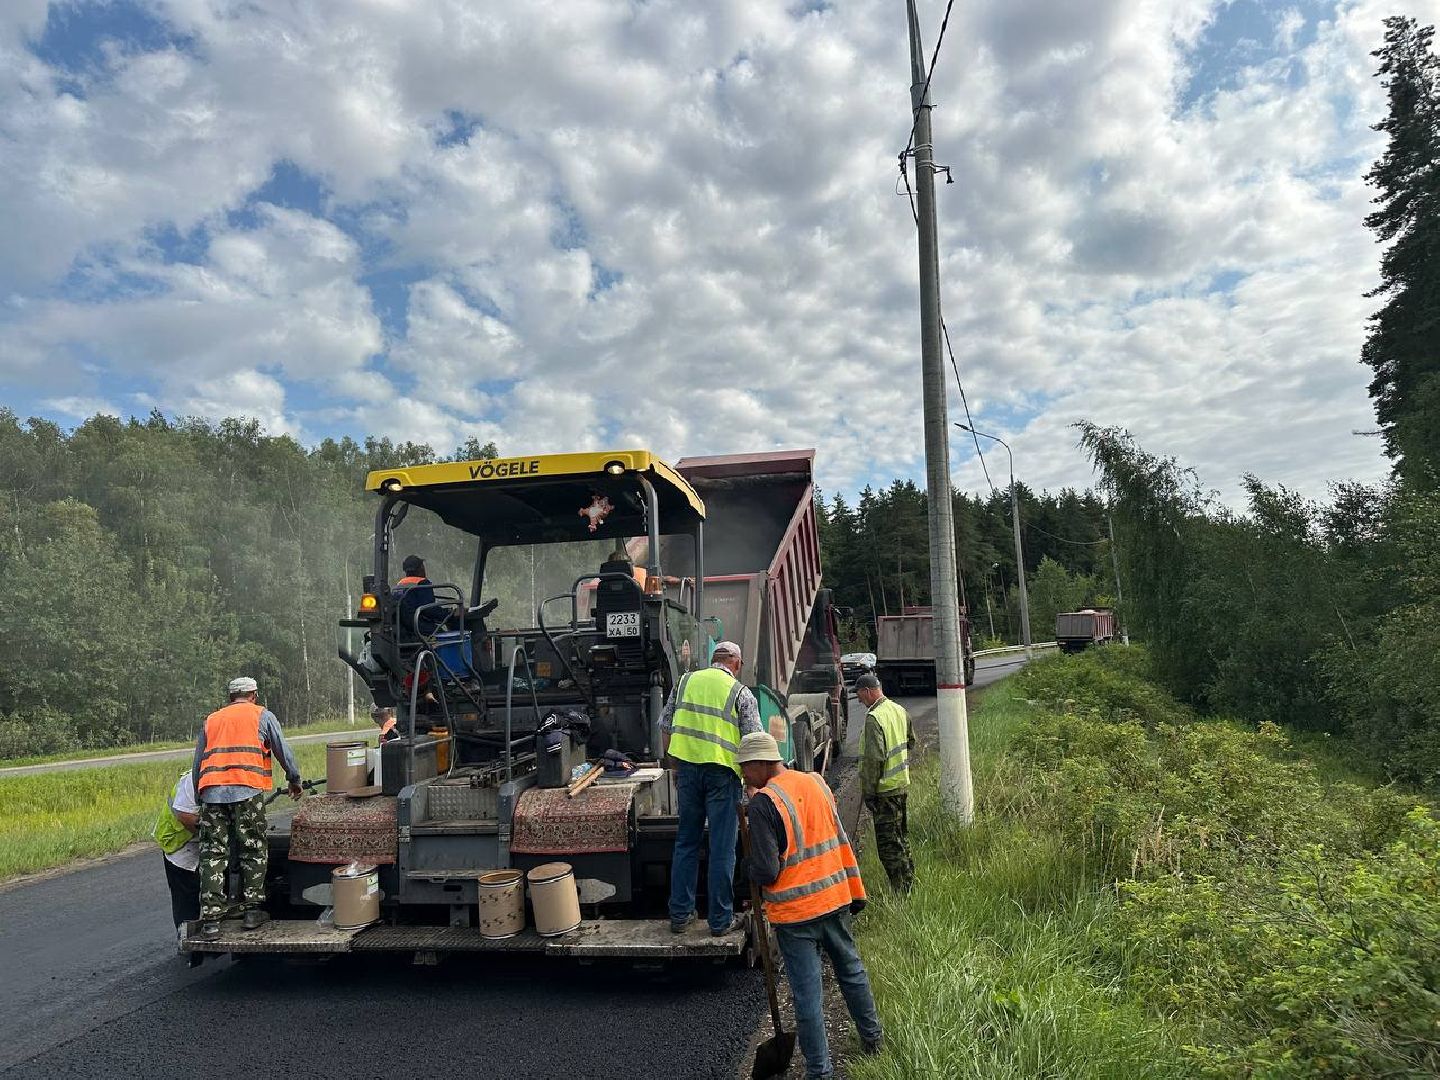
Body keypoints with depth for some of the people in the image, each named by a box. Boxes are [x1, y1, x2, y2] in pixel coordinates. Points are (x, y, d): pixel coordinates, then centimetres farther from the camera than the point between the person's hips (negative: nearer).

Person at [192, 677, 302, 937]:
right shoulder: (262, 715, 14)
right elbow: (284, 752, 13)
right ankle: (252, 910, 8)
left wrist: (200, 796, 32)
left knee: (212, 854, 3)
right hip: (248, 789, -3)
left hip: (211, 791, 3)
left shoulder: (210, 720, 25)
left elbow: (197, 764, 25)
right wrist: (294, 781, 26)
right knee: (254, 851, 7)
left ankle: (210, 918, -1)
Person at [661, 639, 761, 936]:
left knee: (686, 842, 14)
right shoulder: (741, 693, -3)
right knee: (722, 848, 5)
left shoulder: (685, 681, 8)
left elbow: (666, 725, 10)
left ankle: (679, 914, 21)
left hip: (688, 768, 4)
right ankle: (721, 920, 13)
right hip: (722, 771, -4)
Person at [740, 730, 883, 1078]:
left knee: (807, 992, 6)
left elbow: (766, 872, -21)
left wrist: (749, 867, 2)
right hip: (835, 899, 6)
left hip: (794, 913, -6)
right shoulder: (816, 783, 0)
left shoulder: (762, 804, -20)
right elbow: (842, 841, 7)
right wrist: (856, 892, 15)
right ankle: (872, 1037, 42)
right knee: (851, 970, 25)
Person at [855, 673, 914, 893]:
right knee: (901, 837, 21)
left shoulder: (874, 719, -22)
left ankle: (901, 890, 5)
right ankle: (909, 882, 32)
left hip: (885, 789, -9)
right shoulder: (900, 711, 6)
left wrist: (868, 791, -16)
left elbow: (873, 759, -24)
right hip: (903, 784, 9)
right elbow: (911, 742, 19)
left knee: (888, 842, 1)